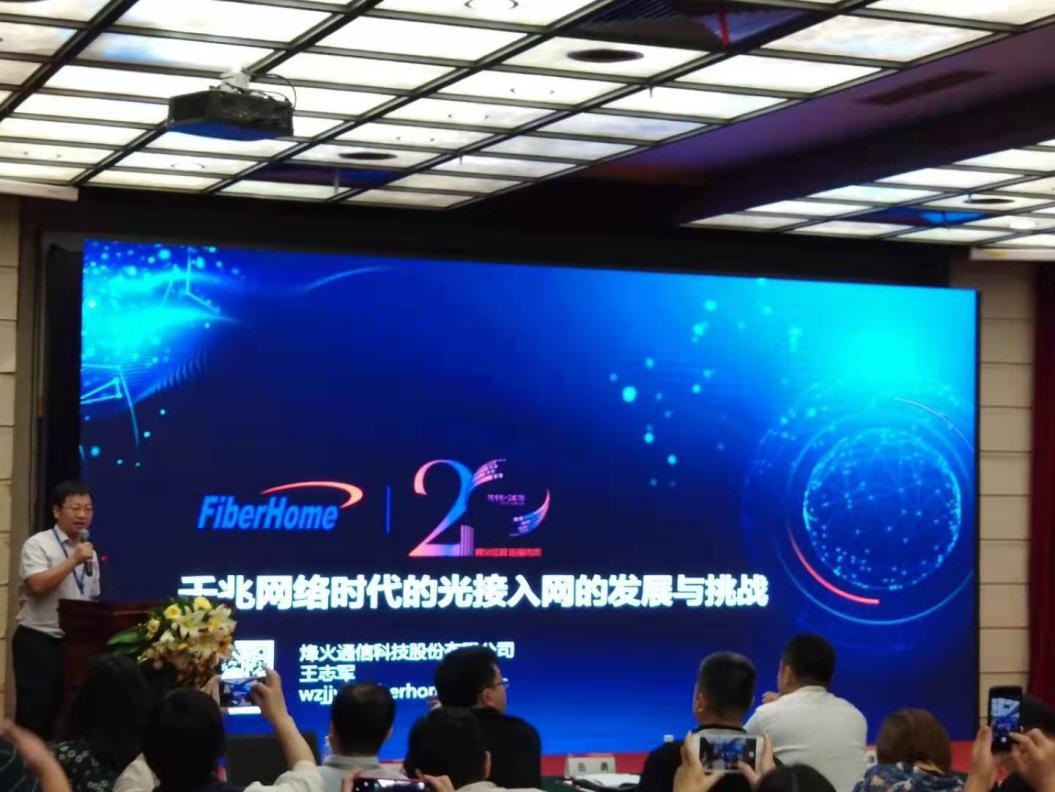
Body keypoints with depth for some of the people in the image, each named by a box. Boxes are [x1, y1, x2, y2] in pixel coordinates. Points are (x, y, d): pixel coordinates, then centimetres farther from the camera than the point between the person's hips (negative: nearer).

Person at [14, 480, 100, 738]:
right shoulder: (38, 544, -8)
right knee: (34, 716, -7)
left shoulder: (89, 552, 12)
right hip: (37, 642, -6)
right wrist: (73, 561, -21)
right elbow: (39, 585, -23)